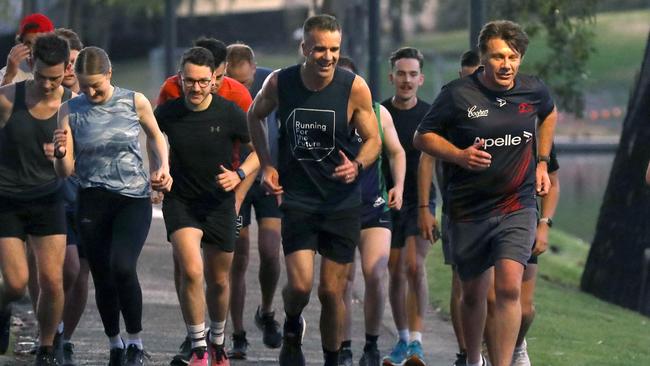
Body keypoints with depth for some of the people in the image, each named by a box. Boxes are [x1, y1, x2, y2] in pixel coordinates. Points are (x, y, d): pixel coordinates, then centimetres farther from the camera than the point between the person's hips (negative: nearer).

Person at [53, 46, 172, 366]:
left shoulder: (135, 102, -1)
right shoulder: (70, 111, -1)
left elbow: (155, 135, 20)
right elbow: (65, 171, -1)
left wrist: (162, 166, 4)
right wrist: (61, 153, -22)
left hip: (134, 198, -2)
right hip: (93, 201, 2)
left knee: (122, 267, -21)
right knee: (102, 278, 6)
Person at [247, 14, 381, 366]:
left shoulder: (354, 88, -11)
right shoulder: (280, 83, -7)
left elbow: (373, 139, -1)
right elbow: (255, 116, 14)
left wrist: (357, 165, -22)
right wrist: (266, 165, 4)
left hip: (342, 201, 0)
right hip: (296, 198, 0)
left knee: (332, 291, 2)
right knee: (299, 285, -13)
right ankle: (292, 330, 20)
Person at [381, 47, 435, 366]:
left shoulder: (430, 116, -1)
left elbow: (426, 162, -5)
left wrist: (425, 207, -12)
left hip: (419, 202, -2)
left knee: (415, 267, -17)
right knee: (396, 272, 6)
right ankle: (403, 339, 20)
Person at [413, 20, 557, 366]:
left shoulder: (534, 91, -2)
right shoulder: (457, 94, -11)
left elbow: (549, 114, 23)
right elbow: (422, 137, -2)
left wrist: (542, 162, 15)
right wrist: (460, 156, -18)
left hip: (517, 206, 0)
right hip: (468, 211, 0)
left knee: (509, 287, -19)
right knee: (473, 294, 13)